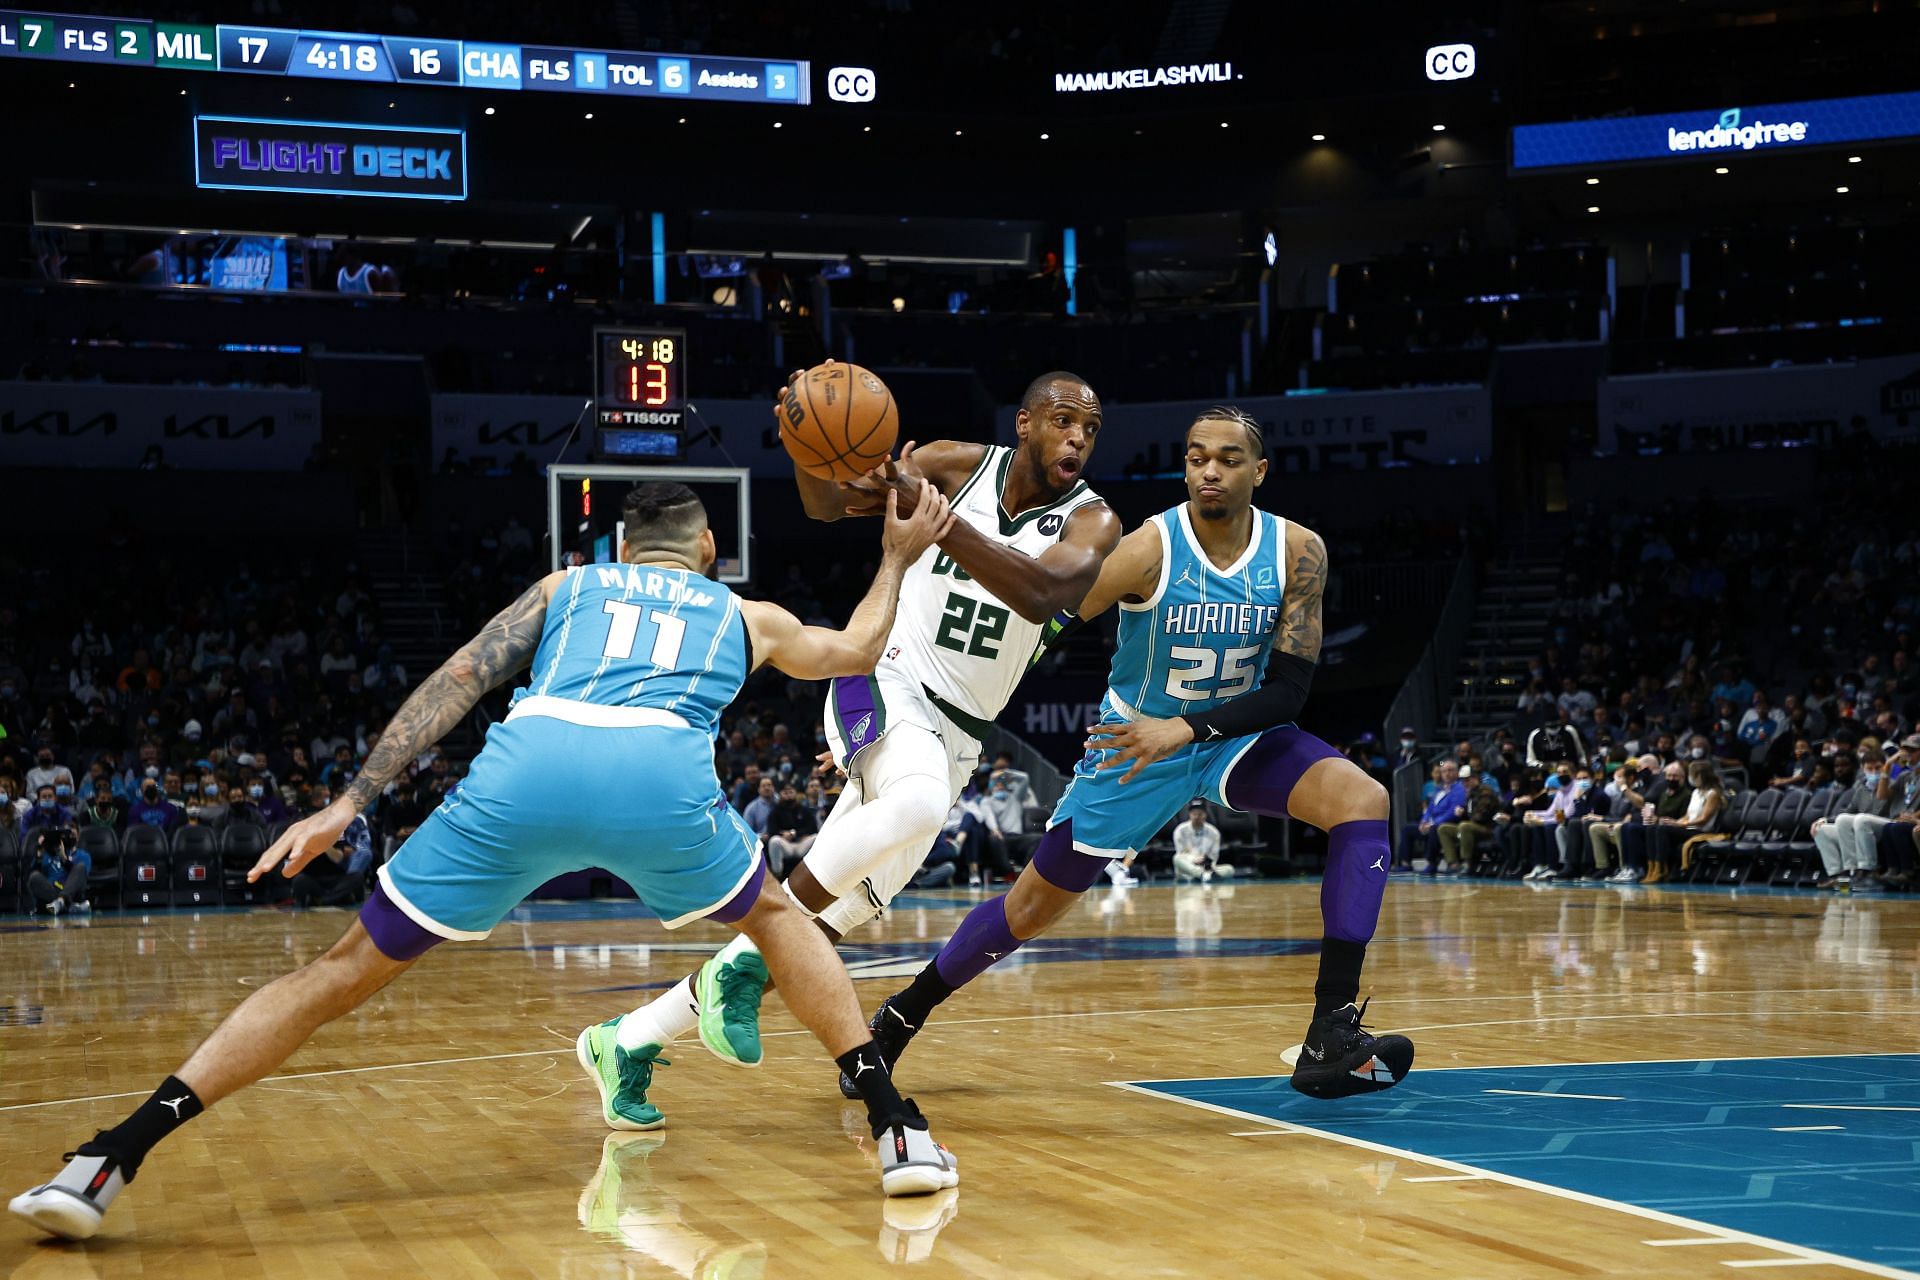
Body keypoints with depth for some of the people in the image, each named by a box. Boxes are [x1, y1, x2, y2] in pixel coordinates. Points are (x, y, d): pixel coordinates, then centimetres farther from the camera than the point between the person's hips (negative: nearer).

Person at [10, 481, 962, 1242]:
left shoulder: (565, 586, 35)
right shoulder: (743, 614, 36)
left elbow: (460, 677, 20)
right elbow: (857, 651, 52)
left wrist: (349, 802, 14)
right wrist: (898, 559, 66)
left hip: (528, 762, 0)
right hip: (662, 772, 0)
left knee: (347, 970, 10)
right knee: (775, 919, 30)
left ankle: (108, 1160, 2)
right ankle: (896, 1127, 18)